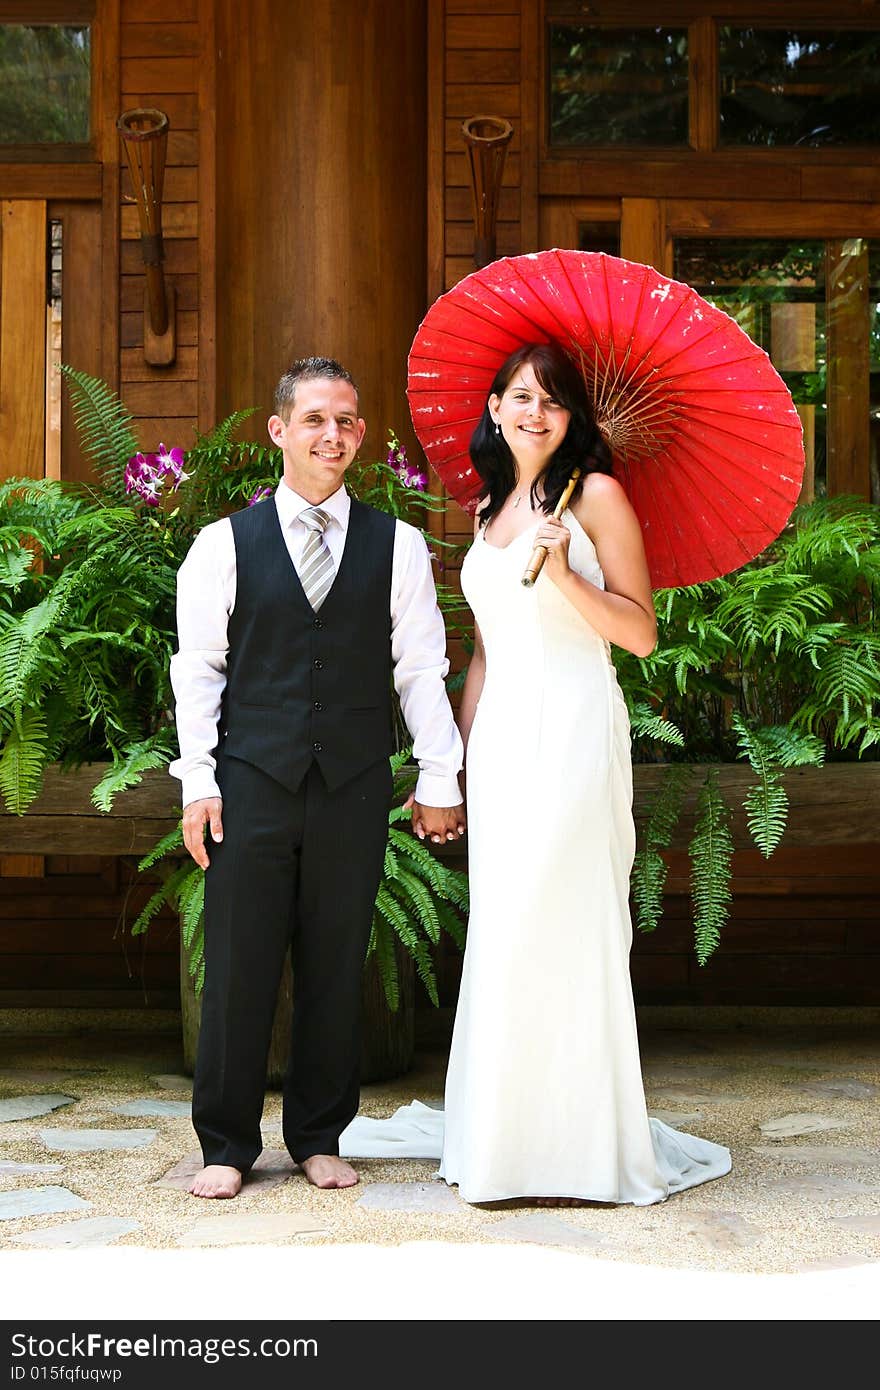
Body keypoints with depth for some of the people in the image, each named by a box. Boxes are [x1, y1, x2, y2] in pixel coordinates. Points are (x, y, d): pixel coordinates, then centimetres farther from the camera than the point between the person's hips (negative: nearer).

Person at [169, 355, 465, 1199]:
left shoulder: (397, 546, 6)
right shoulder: (225, 544, 4)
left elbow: (421, 668, 5)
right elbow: (198, 669, 4)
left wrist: (439, 780, 2)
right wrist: (198, 782, -2)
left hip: (354, 788, 1)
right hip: (251, 781, -1)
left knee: (336, 966, 8)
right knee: (239, 965, 2)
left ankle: (318, 1137, 22)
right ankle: (226, 1144, 15)